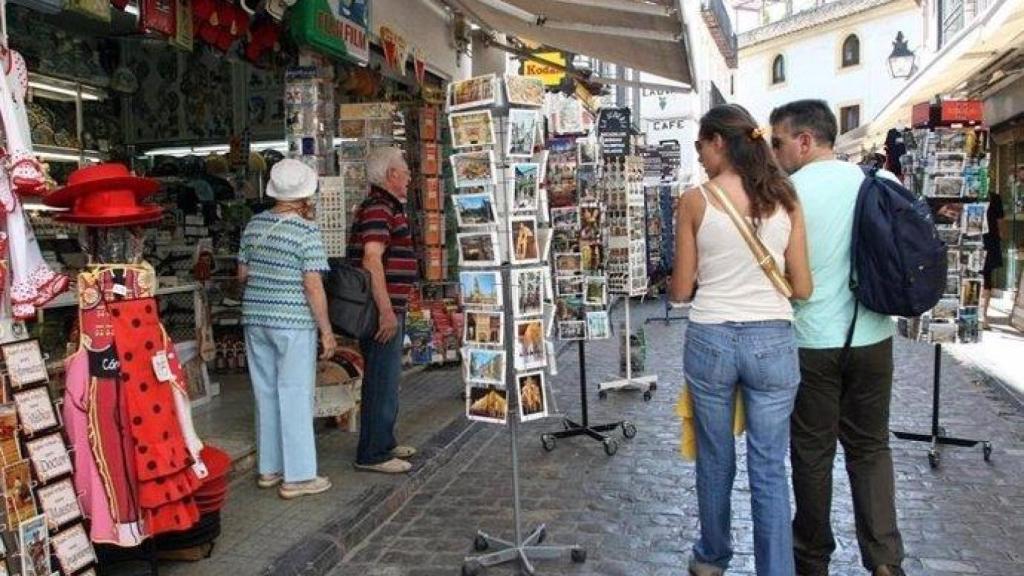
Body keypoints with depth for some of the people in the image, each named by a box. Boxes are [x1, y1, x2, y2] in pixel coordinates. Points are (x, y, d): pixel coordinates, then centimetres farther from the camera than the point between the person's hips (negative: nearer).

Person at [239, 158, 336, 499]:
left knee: (266, 394, 14)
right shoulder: (306, 231, -13)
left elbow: (242, 275, 13)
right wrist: (326, 330, -9)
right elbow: (313, 286, -15)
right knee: (295, 396, 1)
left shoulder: (254, 225, 6)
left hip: (255, 319, 7)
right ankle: (297, 477, 7)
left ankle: (269, 468, 25)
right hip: (292, 322, -6)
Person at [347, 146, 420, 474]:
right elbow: (372, 259, -25)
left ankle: (384, 443, 30)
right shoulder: (378, 208, -16)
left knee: (385, 379, 18)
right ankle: (372, 455, 4)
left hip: (389, 308, 11)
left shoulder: (388, 207, 18)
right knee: (382, 382, -4)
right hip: (383, 311, -11)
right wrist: (386, 310, -26)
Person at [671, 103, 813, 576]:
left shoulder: (695, 200, -6)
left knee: (715, 460, 17)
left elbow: (681, 290, -2)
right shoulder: (785, 199, 0)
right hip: (772, 342, 1)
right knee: (770, 470, 9)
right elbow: (803, 288, 2)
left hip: (710, 340, -1)